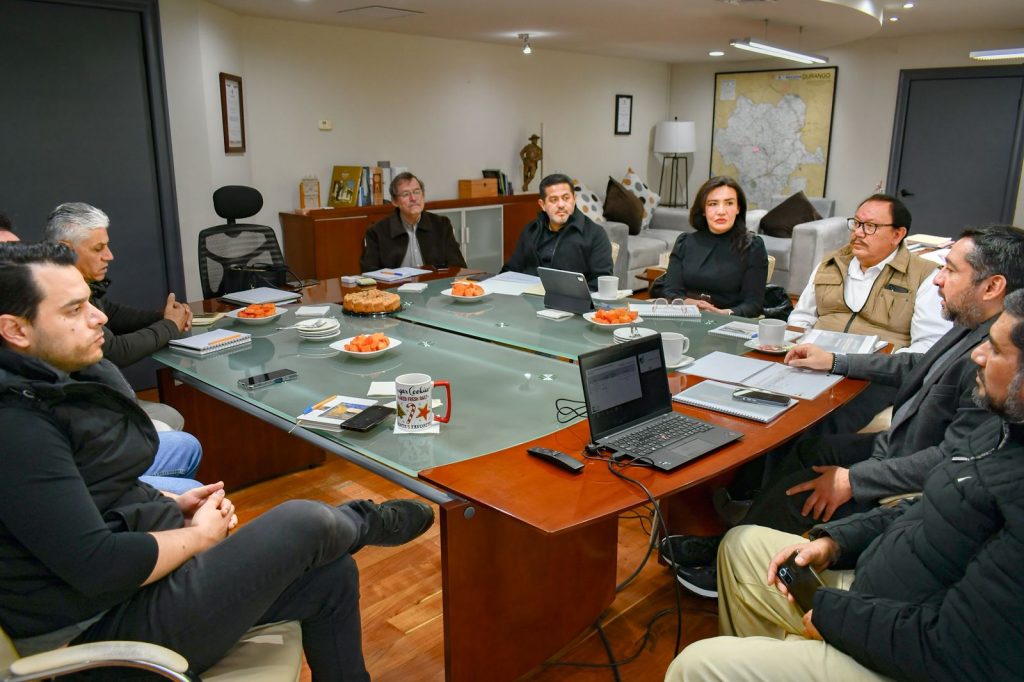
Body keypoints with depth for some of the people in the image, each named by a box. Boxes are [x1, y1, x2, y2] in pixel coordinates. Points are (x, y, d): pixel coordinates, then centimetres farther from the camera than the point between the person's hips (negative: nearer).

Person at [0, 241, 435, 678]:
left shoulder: (55, 382, 6)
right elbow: (99, 566, -29)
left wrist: (171, 505, 2)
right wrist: (200, 535, -12)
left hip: (135, 577, 9)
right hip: (104, 626, -9)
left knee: (331, 574, 6)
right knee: (306, 524, -13)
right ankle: (371, 523, 22)